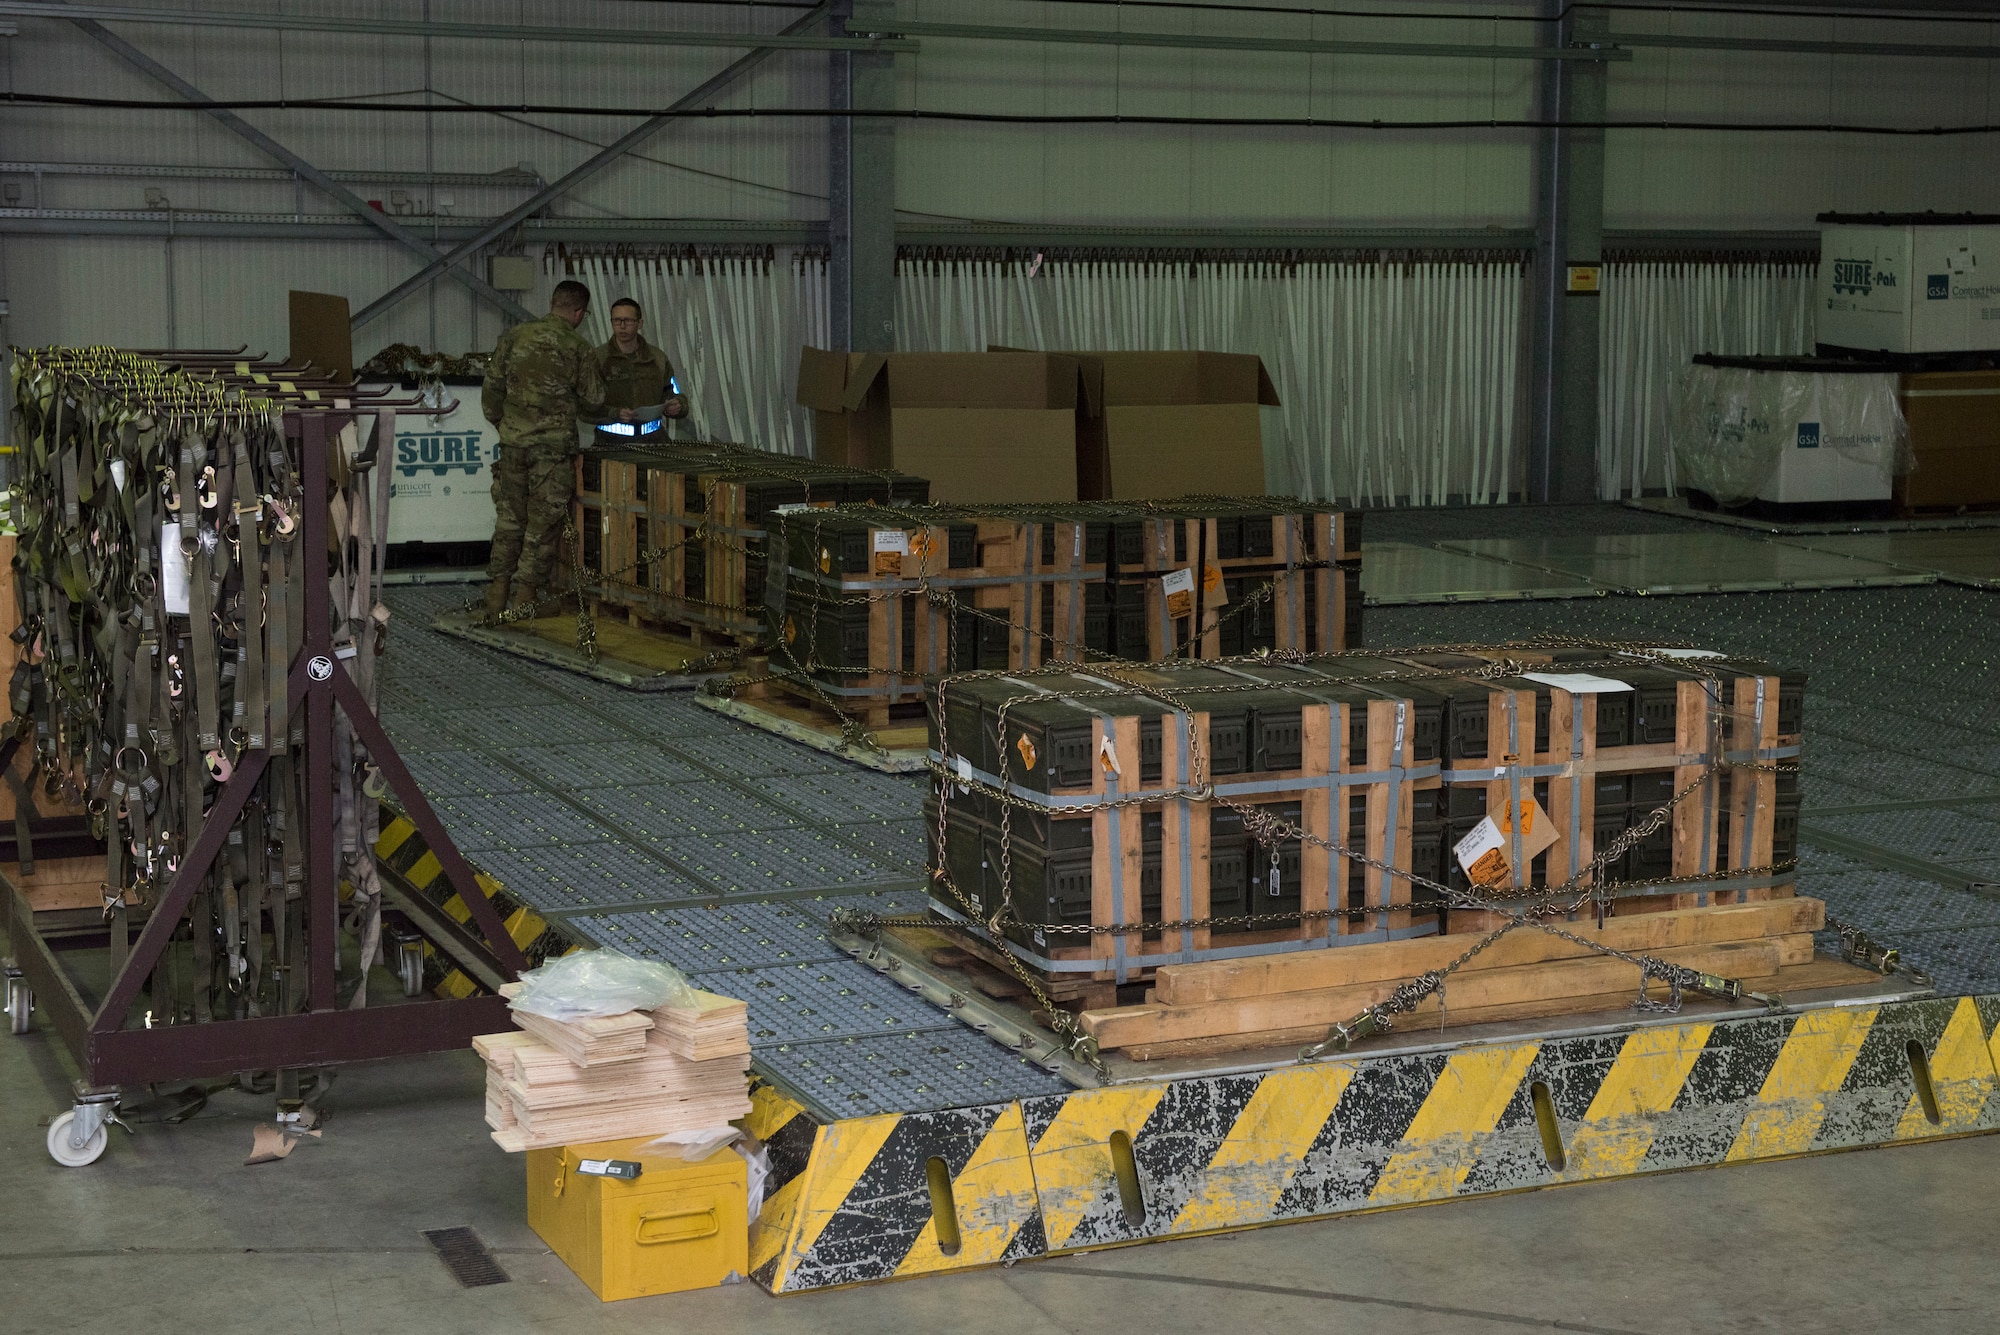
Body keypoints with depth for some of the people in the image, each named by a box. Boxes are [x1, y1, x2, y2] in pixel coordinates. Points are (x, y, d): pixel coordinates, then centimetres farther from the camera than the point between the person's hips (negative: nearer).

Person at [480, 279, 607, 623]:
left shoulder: (514, 336, 3)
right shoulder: (577, 348, -6)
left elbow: (491, 388, 6)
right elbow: (593, 403, 0)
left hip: (513, 441, 4)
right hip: (554, 445, -4)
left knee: (509, 519, 13)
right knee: (542, 524, 5)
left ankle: (496, 603, 15)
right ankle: (524, 603, 6)